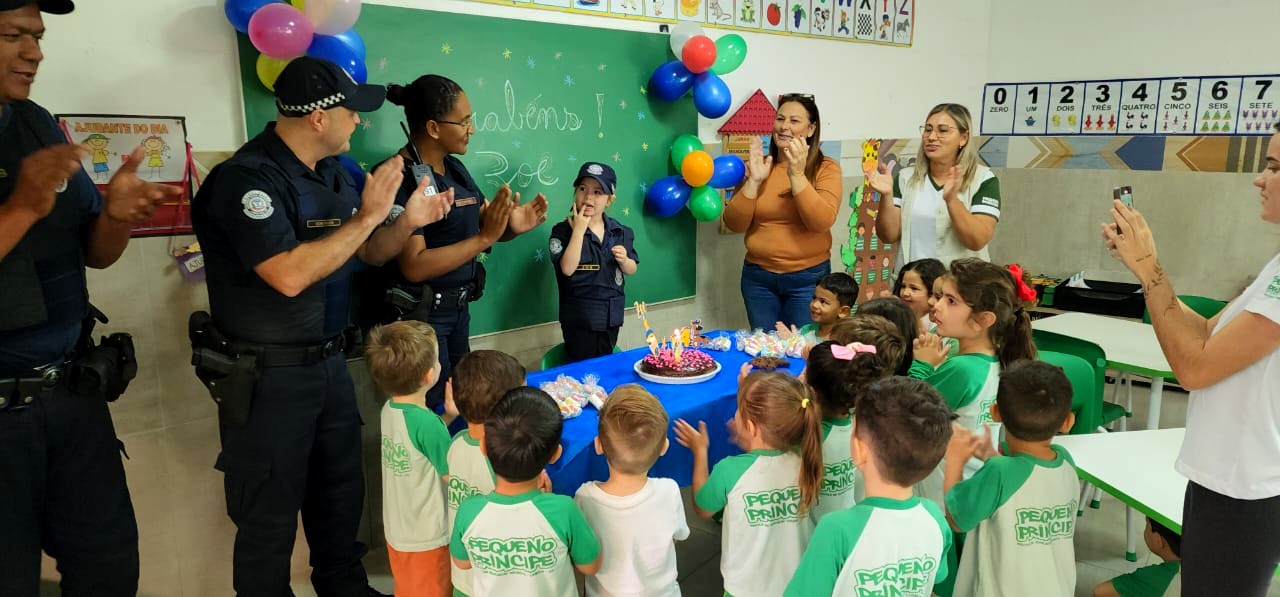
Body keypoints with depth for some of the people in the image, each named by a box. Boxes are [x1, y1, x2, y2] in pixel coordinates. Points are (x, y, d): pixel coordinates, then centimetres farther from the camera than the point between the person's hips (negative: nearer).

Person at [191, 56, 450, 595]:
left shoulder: (331, 173, 6)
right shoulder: (247, 178, -20)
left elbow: (367, 252, 13)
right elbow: (290, 275, -30)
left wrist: (408, 221, -7)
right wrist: (368, 214, -24)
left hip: (329, 362, 8)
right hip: (266, 375, -8)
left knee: (342, 489, 21)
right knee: (270, 513, 7)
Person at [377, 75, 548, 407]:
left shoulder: (455, 168, 6)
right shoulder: (402, 178, -19)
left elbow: (485, 227, 8)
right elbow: (414, 266, -25)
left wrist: (512, 226, -14)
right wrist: (484, 238, -27)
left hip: (458, 307, 8)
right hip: (420, 314, -8)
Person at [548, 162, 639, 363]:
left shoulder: (620, 231, 1)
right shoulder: (563, 231, -11)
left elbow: (632, 270, 10)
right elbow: (567, 269, -25)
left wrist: (624, 260, -13)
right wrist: (579, 230, -23)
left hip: (611, 315, 4)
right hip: (580, 317, -4)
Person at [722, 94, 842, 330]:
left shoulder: (826, 168, -5)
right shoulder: (756, 166, 3)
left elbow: (822, 222, -19)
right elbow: (734, 224, -4)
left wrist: (797, 175, -24)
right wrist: (754, 180, -15)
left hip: (808, 278, -2)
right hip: (758, 276, 3)